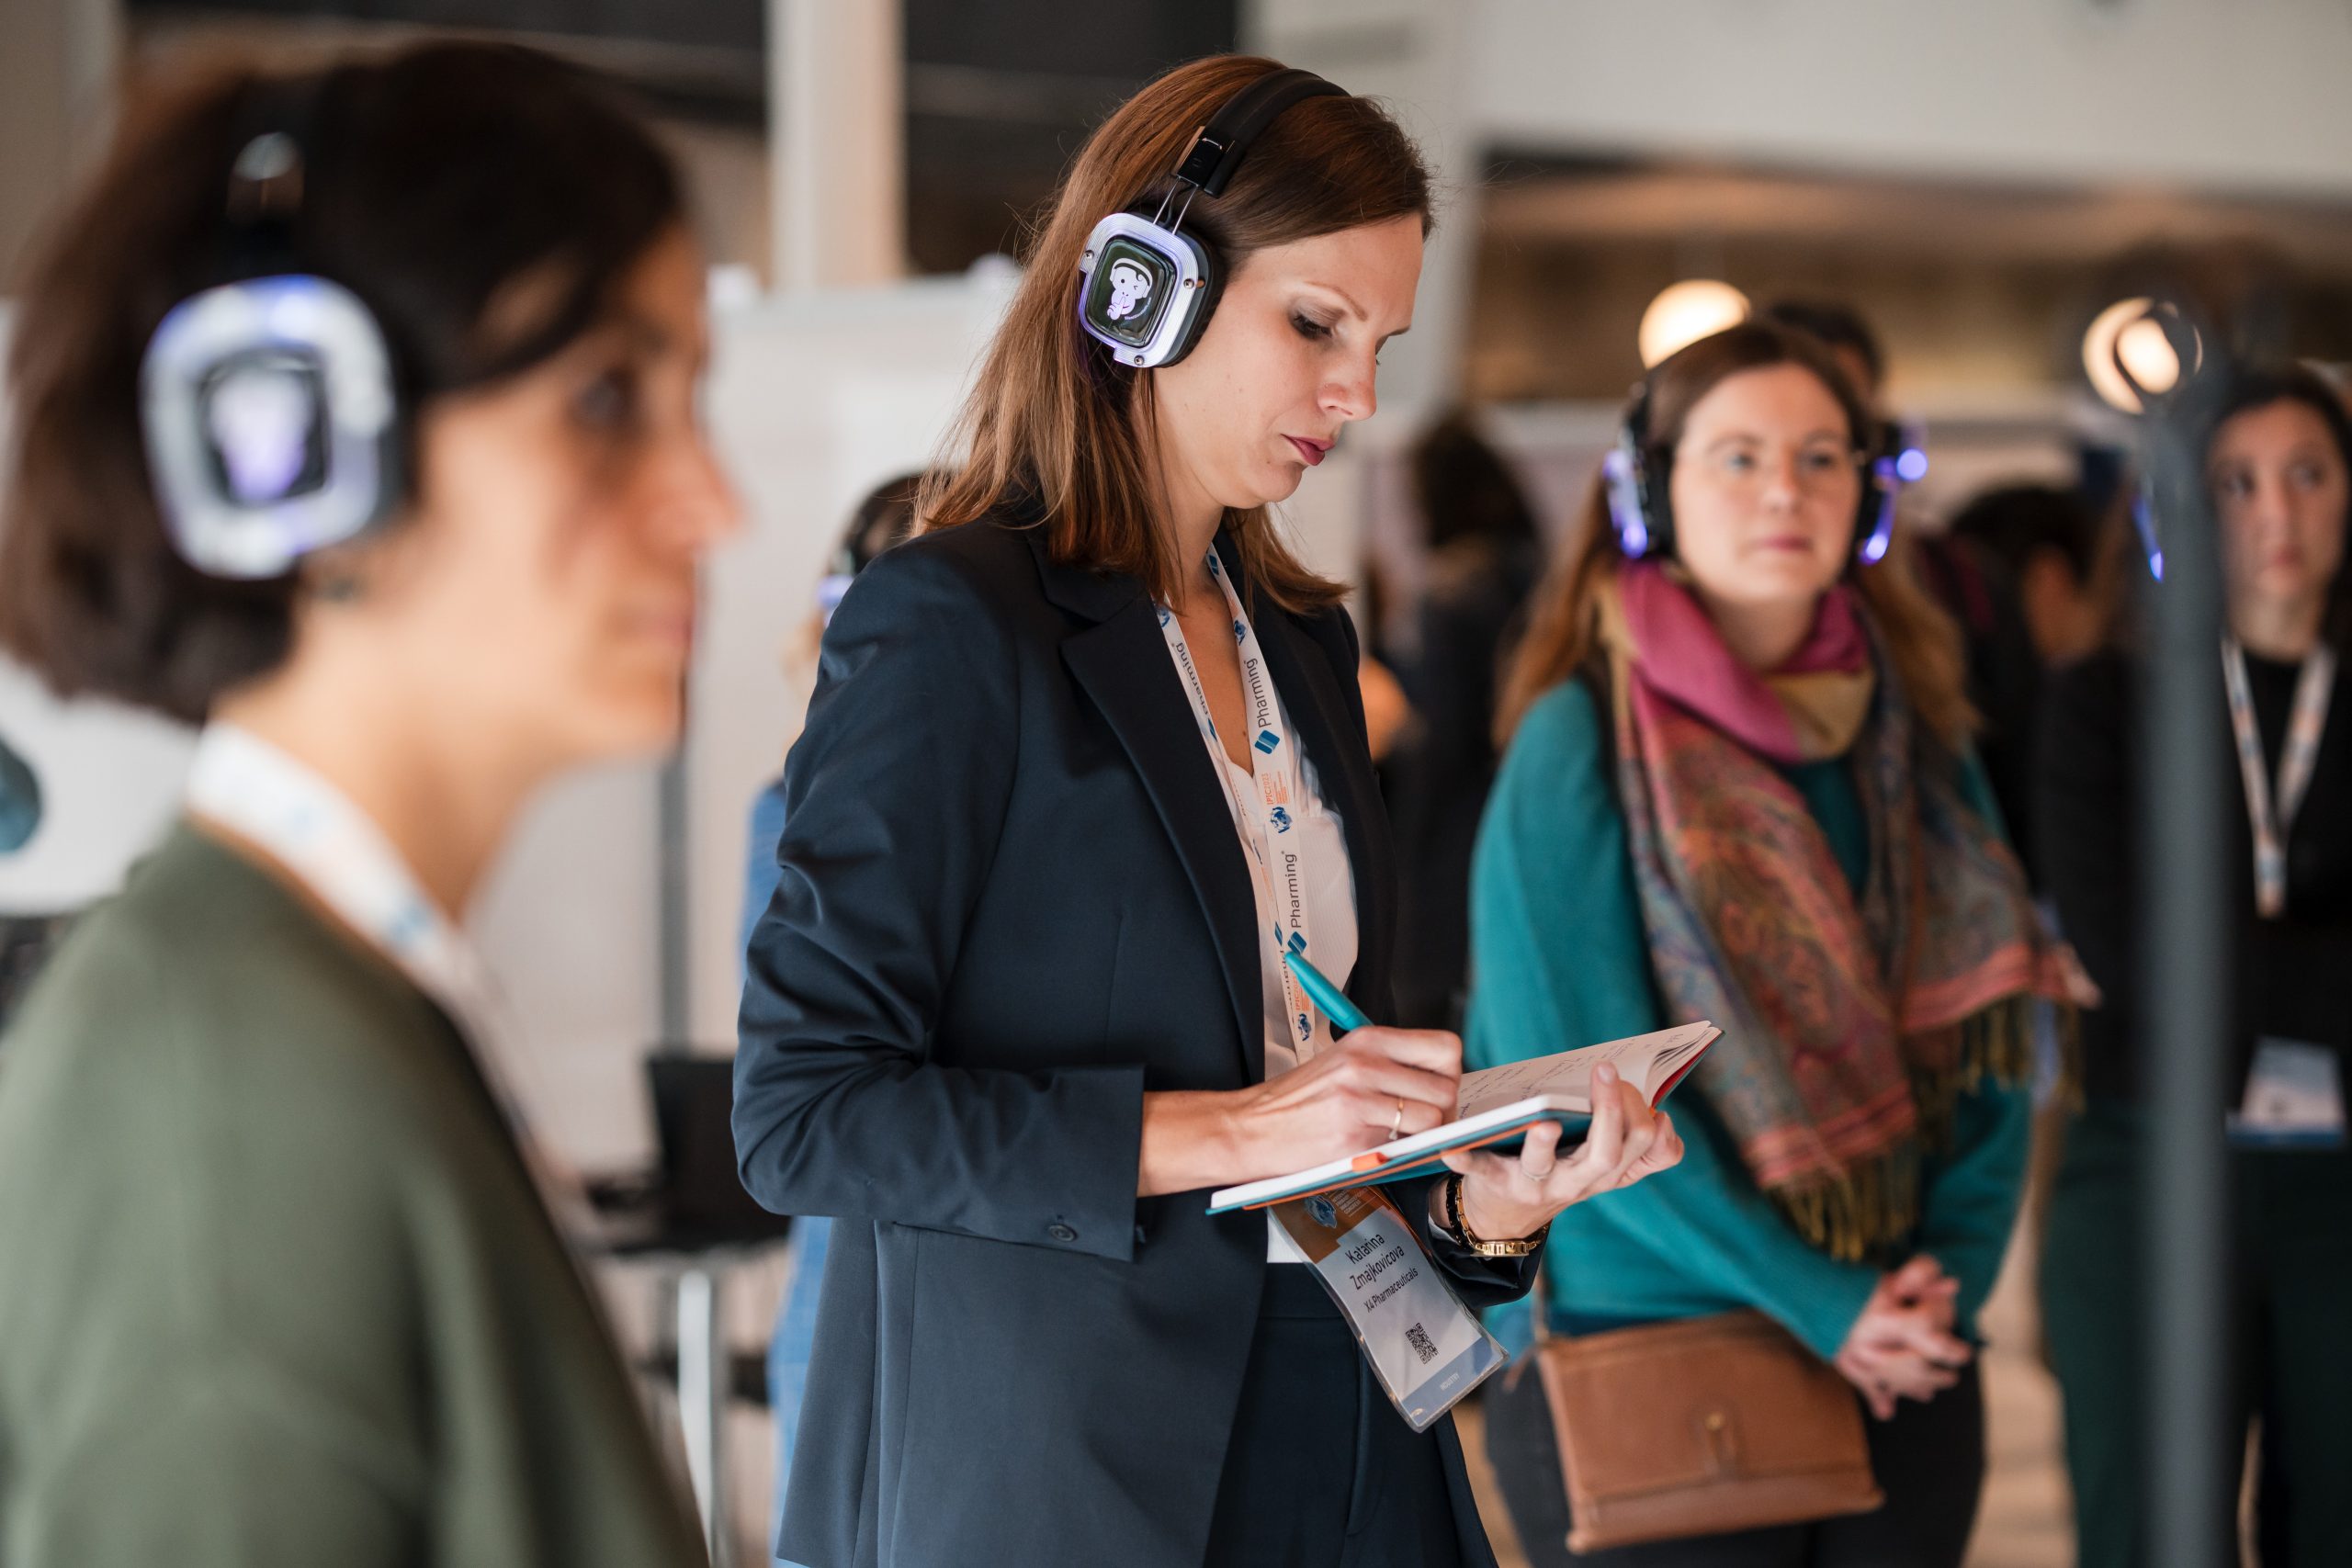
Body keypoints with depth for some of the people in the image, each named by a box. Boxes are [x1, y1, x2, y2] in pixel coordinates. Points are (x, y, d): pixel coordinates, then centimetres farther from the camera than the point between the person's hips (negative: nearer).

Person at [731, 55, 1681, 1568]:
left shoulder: (1304, 642, 13)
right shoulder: (953, 624, -10)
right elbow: (803, 1114, -15)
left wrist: (1486, 1199, -3)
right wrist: (1227, 1130, -20)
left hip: (1332, 1435, 7)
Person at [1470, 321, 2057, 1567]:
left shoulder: (1916, 742, 9)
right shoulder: (1581, 747, -7)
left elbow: (1990, 1039, 9)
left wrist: (1952, 1269, -7)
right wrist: (1817, 1303, -15)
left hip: (1904, 1370, 5)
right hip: (1643, 1379, -5)